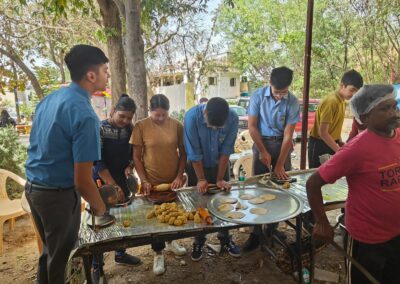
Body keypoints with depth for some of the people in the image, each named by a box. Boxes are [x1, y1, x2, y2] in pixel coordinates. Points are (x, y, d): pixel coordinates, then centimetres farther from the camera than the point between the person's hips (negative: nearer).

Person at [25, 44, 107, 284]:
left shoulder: (49, 99, 2)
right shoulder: (84, 114, -24)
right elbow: (82, 181, -25)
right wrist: (99, 207, -6)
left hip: (33, 187, 8)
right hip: (59, 194, -8)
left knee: (50, 249, 27)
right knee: (60, 255, 16)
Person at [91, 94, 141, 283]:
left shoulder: (130, 130, -1)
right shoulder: (100, 129, -16)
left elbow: (134, 153, 11)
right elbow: (98, 161, -20)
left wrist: (130, 166, -10)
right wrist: (113, 186, -22)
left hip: (122, 181, 5)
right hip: (102, 183, -5)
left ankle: (120, 254, 35)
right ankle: (96, 266, 19)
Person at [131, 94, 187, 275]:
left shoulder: (176, 125, -5)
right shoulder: (140, 127, -11)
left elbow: (183, 153, 1)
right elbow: (136, 157, -6)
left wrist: (179, 176, -7)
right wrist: (144, 181, -11)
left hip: (173, 181, 3)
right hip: (152, 183, -2)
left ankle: (170, 242, 46)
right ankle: (158, 254, 31)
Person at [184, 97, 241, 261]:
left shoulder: (233, 118, -24)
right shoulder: (192, 116, -30)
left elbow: (226, 151, -17)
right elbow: (194, 152, -23)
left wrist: (220, 179, -12)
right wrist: (201, 179, -17)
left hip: (220, 165, 2)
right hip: (197, 166, -1)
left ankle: (225, 239, 29)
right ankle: (199, 241, 26)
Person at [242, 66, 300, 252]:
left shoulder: (293, 102, -10)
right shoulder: (258, 96, -10)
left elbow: (288, 135, -11)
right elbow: (252, 127, -8)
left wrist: (280, 164, -12)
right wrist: (263, 152, -10)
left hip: (281, 144, 1)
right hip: (261, 142, -1)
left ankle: (273, 227, 22)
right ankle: (256, 232, 10)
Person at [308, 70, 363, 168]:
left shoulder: (342, 101, 5)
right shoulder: (331, 102, -22)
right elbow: (322, 132, -24)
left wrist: (340, 143, 3)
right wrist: (339, 151, -22)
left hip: (331, 143, 9)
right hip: (319, 144, -8)